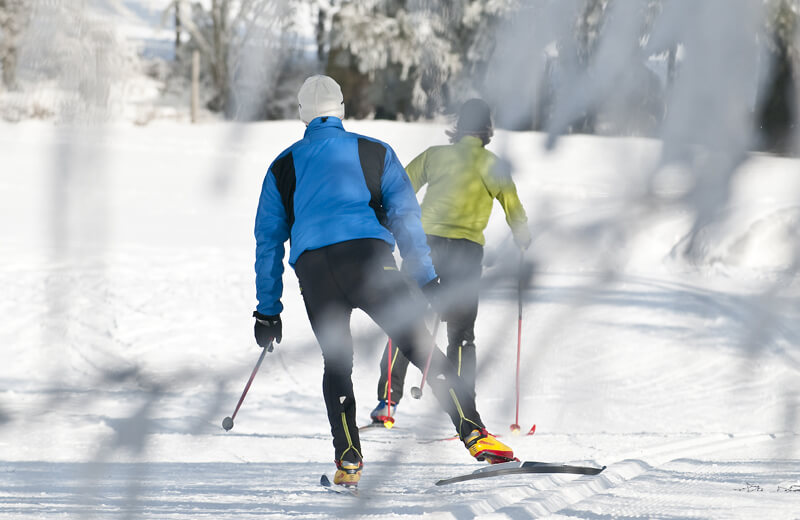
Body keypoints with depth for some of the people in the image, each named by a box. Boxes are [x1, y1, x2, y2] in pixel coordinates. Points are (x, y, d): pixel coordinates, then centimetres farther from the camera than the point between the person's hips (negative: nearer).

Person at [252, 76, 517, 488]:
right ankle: (474, 434, -14)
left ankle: (348, 461, 6)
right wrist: (427, 279, 7)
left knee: (336, 364, 18)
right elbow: (406, 216, 9)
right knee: (423, 348, -1)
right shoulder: (374, 152, 19)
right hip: (368, 257, -2)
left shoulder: (282, 168, 23)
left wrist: (268, 310, 27)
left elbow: (268, 242, 22)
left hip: (312, 270, 2)